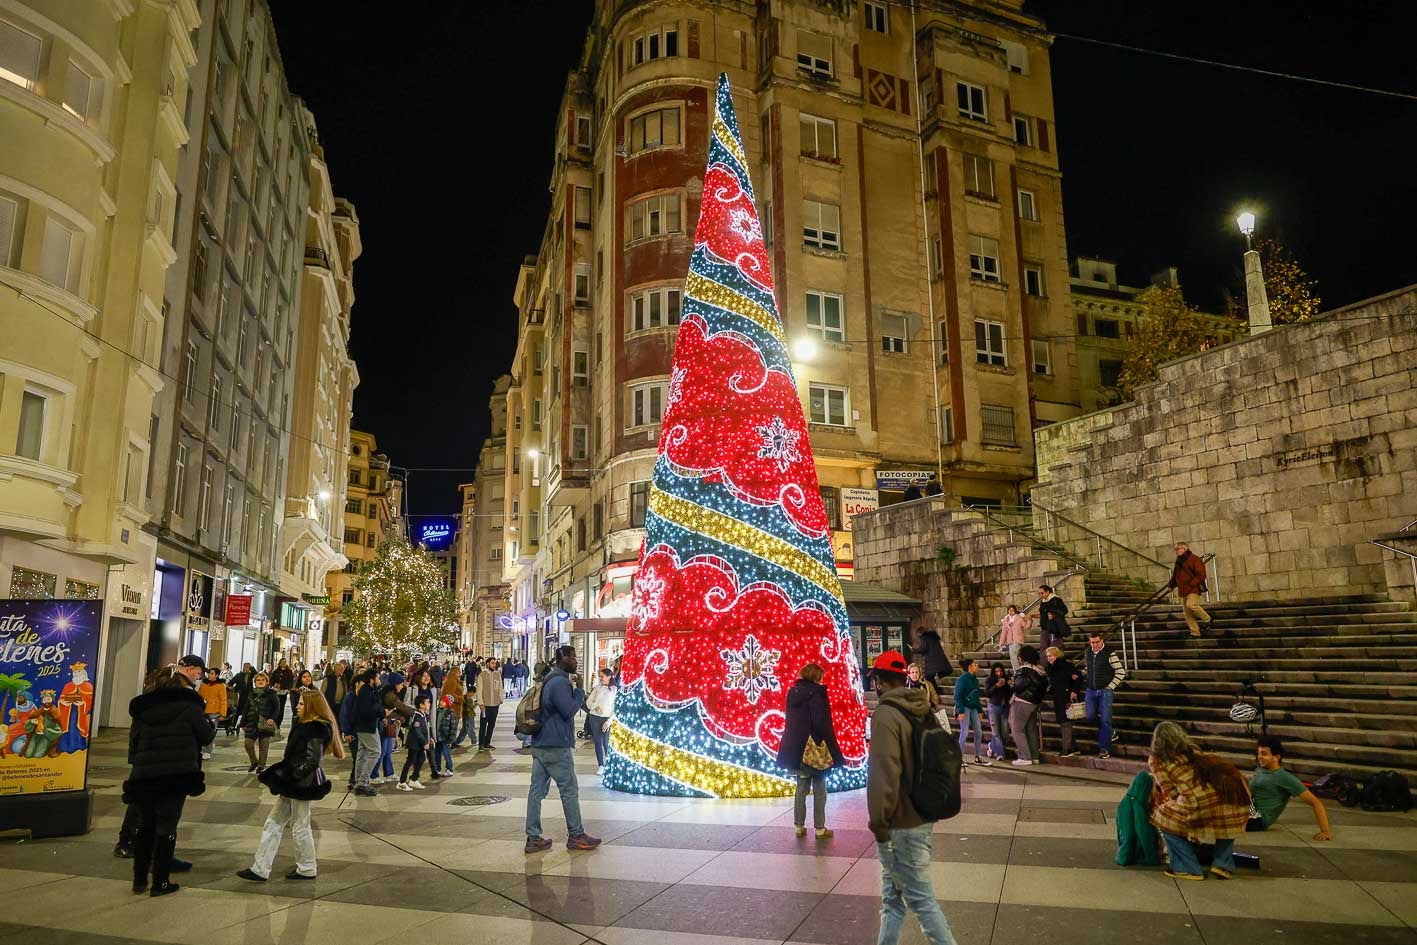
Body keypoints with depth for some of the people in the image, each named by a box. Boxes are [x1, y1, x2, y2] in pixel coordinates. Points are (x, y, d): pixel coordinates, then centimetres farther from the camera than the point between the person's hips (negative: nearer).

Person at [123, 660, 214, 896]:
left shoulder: (143, 705, 9)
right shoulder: (188, 702, -6)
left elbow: (134, 737, 10)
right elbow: (205, 737, -3)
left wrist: (137, 761, 18)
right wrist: (211, 726, 18)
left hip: (144, 773, 4)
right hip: (176, 773, -4)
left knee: (145, 826, 18)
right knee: (167, 827, 4)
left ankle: (139, 879, 23)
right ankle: (161, 882, 8)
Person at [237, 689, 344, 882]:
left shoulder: (316, 730, -19)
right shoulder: (305, 726, 11)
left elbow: (310, 761, -24)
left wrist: (287, 779, -23)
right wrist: (281, 779, 8)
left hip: (303, 785, -10)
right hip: (293, 784, 10)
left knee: (300, 827, 4)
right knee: (273, 823, 11)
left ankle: (307, 869, 20)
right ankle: (260, 869, 17)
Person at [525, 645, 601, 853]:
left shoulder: (549, 680, 15)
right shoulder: (561, 682, -17)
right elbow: (569, 710, -18)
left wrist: (575, 689, 11)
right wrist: (579, 689, -7)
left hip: (540, 744, 9)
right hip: (556, 746, -9)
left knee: (537, 790, 6)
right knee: (570, 791, 3)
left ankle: (533, 838, 8)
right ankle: (576, 836, 12)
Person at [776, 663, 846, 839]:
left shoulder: (792, 692, 7)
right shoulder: (816, 692, -15)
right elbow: (821, 722, -19)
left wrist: (794, 745, 17)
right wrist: (830, 747, -9)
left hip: (796, 748, 7)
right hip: (815, 748, -7)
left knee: (801, 787, 15)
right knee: (819, 789, 4)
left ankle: (799, 826, 18)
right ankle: (820, 829, 9)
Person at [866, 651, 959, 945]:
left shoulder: (886, 715, -19)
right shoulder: (923, 711, 5)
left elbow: (885, 774, -24)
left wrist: (879, 822, -14)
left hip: (901, 825, -9)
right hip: (922, 817, 9)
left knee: (921, 899, 2)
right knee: (893, 897, 19)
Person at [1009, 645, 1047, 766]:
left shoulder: (1024, 670, -18)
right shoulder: (1040, 670, 8)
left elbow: (1018, 687, -25)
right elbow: (1045, 685, 12)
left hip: (1022, 702, -8)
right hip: (1035, 703, 8)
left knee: (1018, 729, 0)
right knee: (1032, 729, 15)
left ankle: (1025, 757, -3)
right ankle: (1035, 756, 18)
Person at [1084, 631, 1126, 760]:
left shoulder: (1110, 653, -12)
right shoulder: (1088, 653, 6)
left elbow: (1121, 672, -10)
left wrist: (1110, 687, -11)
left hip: (1105, 691, -5)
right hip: (1091, 690, 5)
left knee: (1105, 720, -5)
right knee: (1090, 717, 3)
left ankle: (1104, 749, 2)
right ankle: (1108, 732, 32)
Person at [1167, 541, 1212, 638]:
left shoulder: (1195, 559, -7)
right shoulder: (1178, 561, 18)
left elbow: (1201, 575, -14)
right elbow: (1175, 576, 25)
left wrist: (1191, 584, -23)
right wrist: (1170, 585, 10)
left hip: (1193, 589, -8)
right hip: (1183, 591, 8)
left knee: (1191, 605, -28)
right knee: (1186, 612, 5)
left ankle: (1206, 619, -4)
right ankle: (1195, 632, 10)